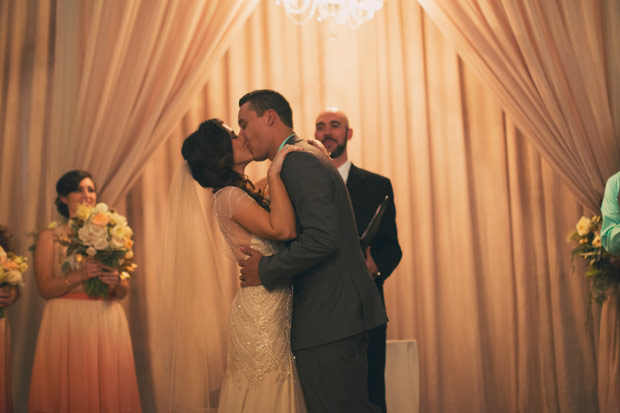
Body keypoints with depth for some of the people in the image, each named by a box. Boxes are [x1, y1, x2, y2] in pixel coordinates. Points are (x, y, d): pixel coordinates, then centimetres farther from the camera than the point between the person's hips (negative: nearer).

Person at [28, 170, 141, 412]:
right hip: (66, 322, -2)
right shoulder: (50, 237, 5)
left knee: (109, 391, 0)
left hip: (107, 321, 3)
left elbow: (123, 292, 12)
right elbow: (45, 288, -5)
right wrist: (79, 275, -18)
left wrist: (115, 281, -10)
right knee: (68, 390, -3)